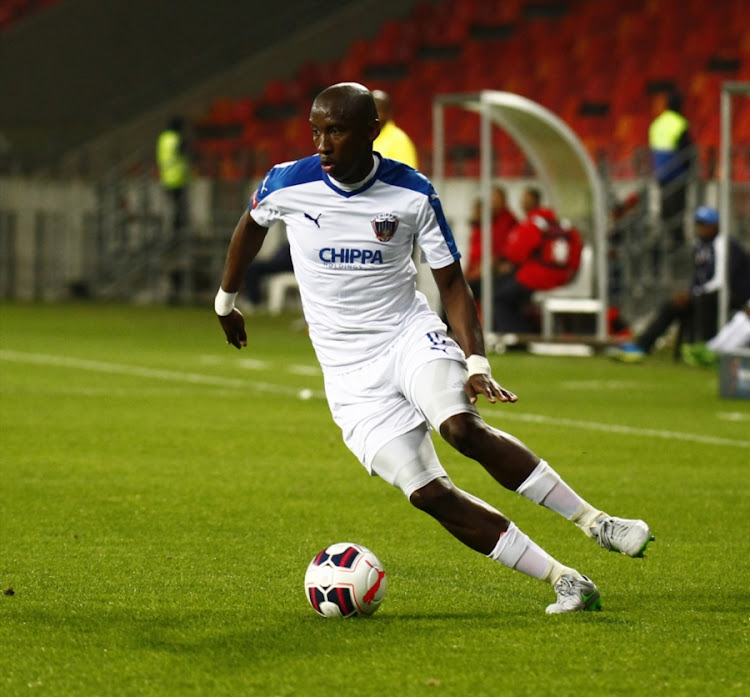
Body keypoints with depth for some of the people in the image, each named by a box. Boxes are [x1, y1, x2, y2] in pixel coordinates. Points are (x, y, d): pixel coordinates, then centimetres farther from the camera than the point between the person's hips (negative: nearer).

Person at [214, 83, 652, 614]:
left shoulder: (413, 194, -7)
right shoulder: (287, 186, -6)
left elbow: (451, 282, 0)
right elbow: (251, 226, 18)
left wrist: (476, 362, -13)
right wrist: (227, 300, 29)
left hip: (410, 334, -1)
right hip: (351, 371, 1)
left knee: (465, 429, -32)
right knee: (430, 495, -14)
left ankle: (594, 521, -23)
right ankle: (566, 582, -12)